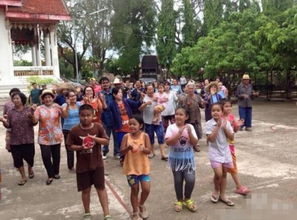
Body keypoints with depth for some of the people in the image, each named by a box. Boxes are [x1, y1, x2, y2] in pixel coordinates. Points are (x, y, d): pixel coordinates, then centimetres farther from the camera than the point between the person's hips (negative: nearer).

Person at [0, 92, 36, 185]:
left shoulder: (29, 110, -3)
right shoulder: (11, 112, 2)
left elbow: (34, 123, -4)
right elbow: (9, 125, 3)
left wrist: (31, 117, -24)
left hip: (28, 139, -2)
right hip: (15, 140, 2)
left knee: (29, 157, 6)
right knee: (17, 159, 4)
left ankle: (30, 169, 40)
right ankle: (23, 177, 23)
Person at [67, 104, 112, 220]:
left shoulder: (98, 127, -7)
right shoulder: (74, 130, -9)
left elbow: (106, 141, -6)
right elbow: (70, 146, -2)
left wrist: (95, 138, -21)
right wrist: (80, 147, -20)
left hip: (97, 163, 0)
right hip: (82, 165, 0)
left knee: (101, 188, 5)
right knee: (86, 189, 11)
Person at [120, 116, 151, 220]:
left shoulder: (145, 136, -8)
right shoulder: (126, 136, -6)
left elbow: (149, 151, -10)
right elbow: (122, 151, -9)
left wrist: (143, 149, -31)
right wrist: (128, 147, -29)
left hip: (143, 167, 0)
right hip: (131, 168, 0)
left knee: (146, 189, 0)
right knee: (134, 190, 10)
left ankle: (141, 205, 32)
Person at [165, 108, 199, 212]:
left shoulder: (190, 126, -4)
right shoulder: (171, 127, -10)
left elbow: (195, 143, -7)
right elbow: (168, 142, -22)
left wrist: (189, 132, -22)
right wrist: (179, 132, -27)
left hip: (188, 158, 1)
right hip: (176, 158, -1)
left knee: (190, 180, -6)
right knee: (178, 181, 11)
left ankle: (187, 199, 22)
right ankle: (179, 200, 33)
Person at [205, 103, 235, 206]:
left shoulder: (226, 122, -1)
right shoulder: (209, 124, -11)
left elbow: (232, 138, -3)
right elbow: (211, 139, -20)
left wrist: (224, 127, -14)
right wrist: (218, 126, -22)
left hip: (225, 151, 4)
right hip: (215, 152, -4)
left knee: (224, 173, 12)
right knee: (218, 174, -15)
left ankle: (222, 195, 27)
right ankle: (216, 191, 14)